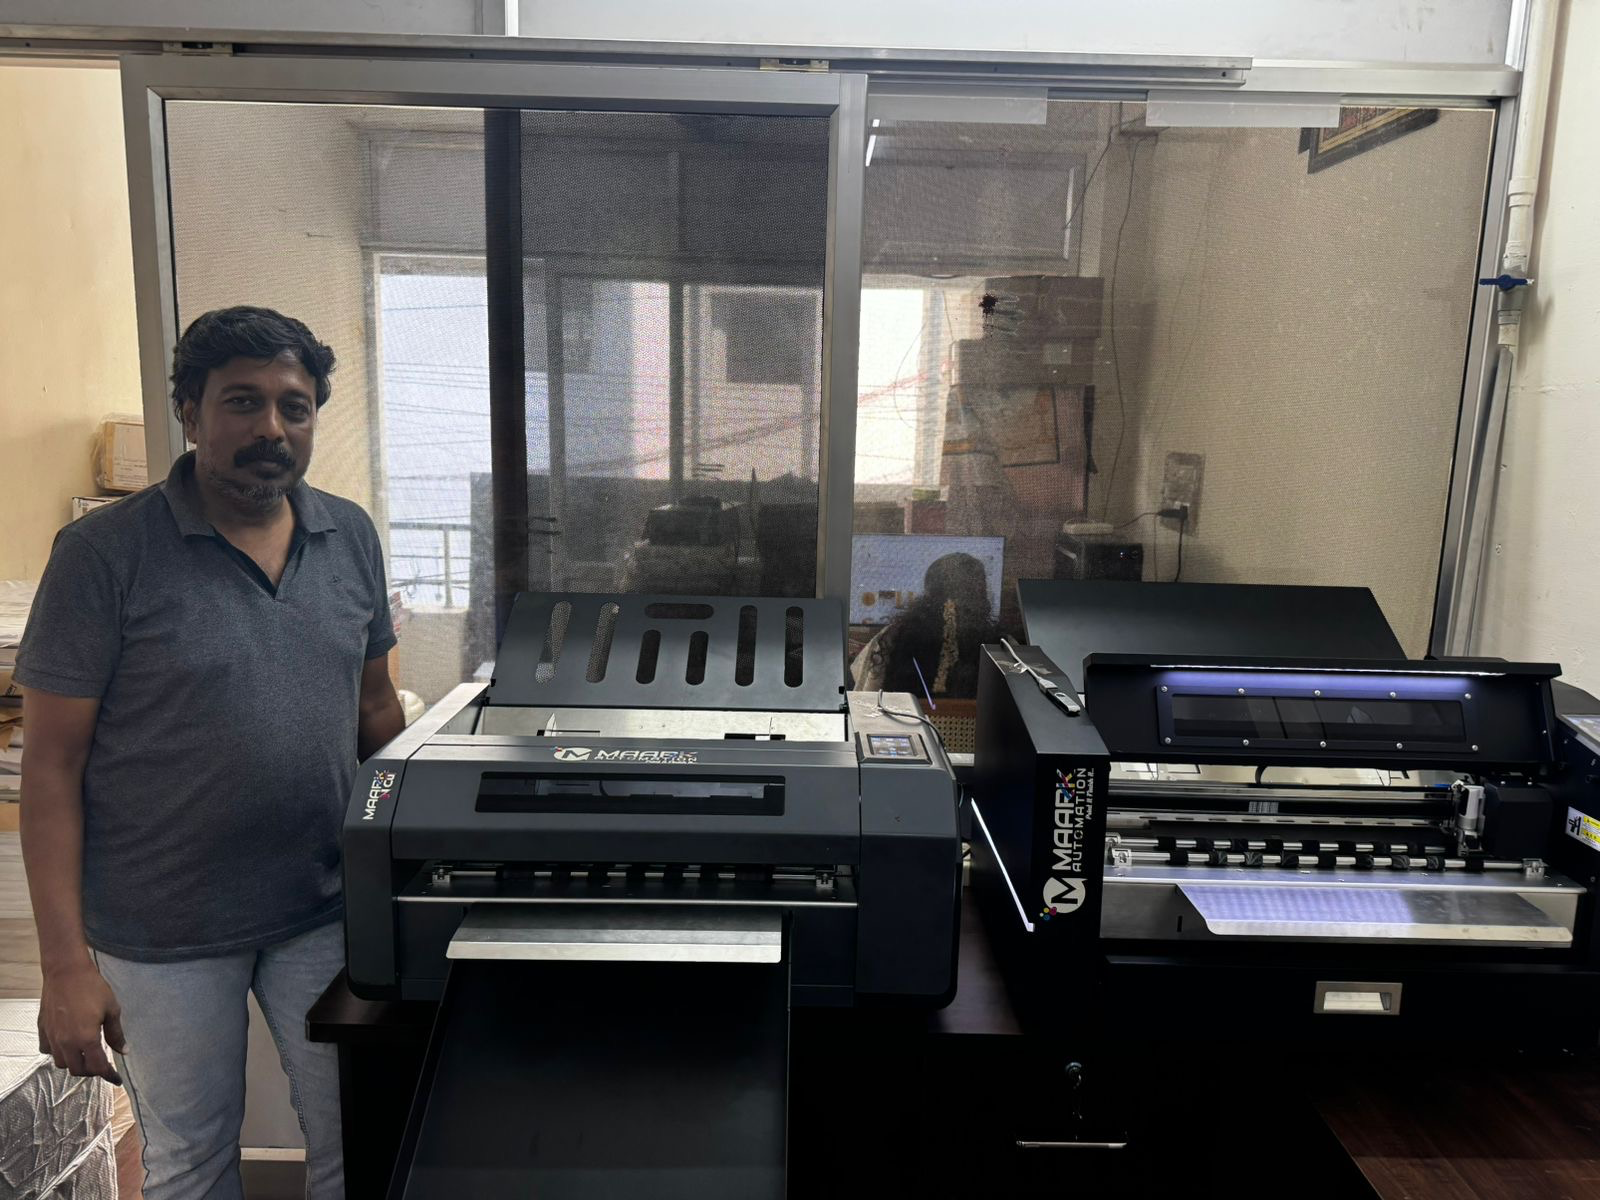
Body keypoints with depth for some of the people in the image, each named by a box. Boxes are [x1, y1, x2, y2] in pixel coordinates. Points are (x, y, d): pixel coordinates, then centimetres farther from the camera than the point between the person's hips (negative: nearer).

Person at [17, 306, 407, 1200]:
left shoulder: (351, 538, 0)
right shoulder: (106, 554, -12)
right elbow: (53, 764, -10)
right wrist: (66, 962, -12)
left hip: (325, 908, 3)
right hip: (164, 935, -3)